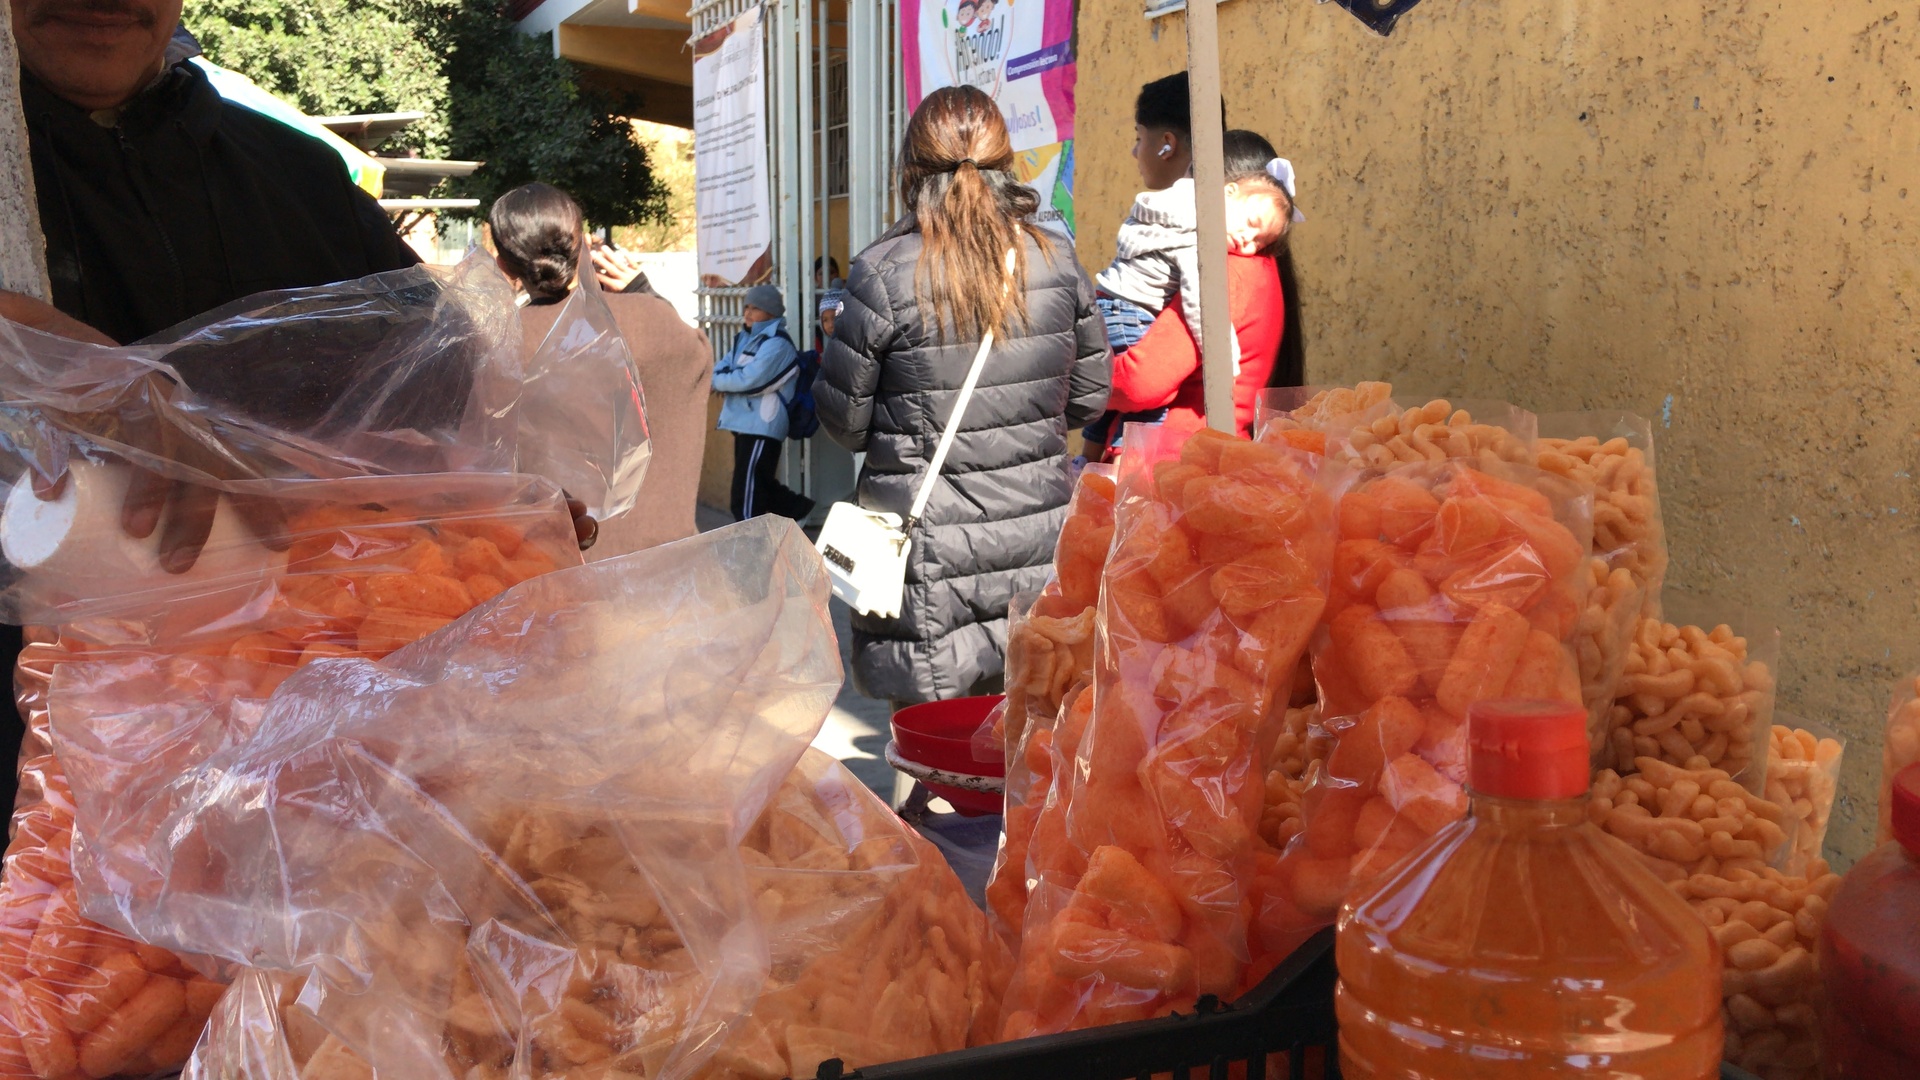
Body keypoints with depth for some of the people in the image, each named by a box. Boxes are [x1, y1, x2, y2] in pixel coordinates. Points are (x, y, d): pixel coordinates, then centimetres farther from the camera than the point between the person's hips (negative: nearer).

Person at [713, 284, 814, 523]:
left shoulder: (776, 343, -14)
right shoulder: (745, 338, 15)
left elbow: (749, 380, -22)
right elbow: (721, 368, 13)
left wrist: (717, 381, -8)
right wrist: (723, 381, -11)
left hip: (762, 426, -9)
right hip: (745, 423, 10)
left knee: (746, 494, -7)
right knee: (760, 485, 20)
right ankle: (800, 509, 34)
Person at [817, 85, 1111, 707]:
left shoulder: (884, 274, -12)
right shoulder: (1059, 264, 0)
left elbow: (843, 420, -6)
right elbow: (1089, 398, 8)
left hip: (931, 554, -4)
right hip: (1038, 542, 4)